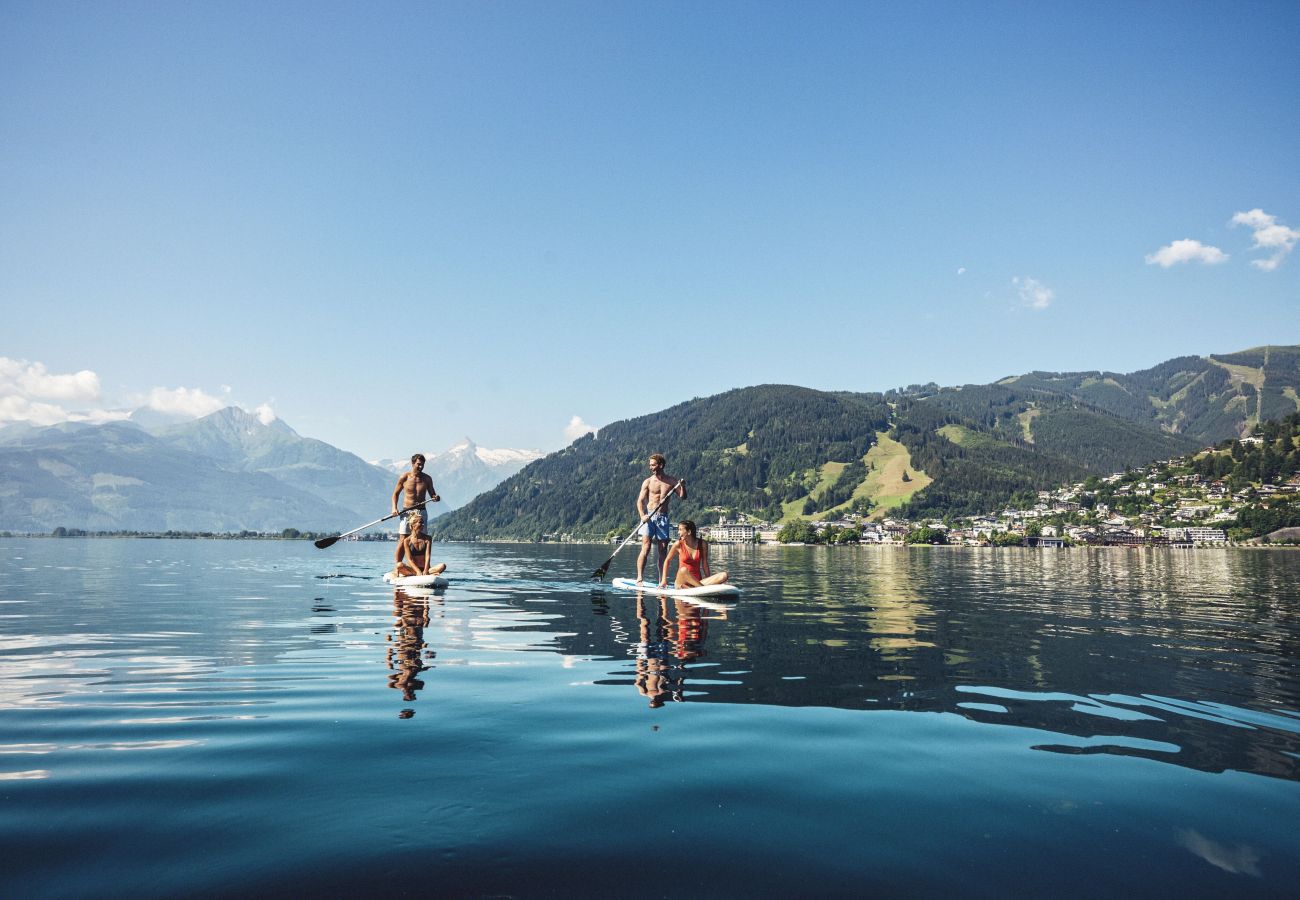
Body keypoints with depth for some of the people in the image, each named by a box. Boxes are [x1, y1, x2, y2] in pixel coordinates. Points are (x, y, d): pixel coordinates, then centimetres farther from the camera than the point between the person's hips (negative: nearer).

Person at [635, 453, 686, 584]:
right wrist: (642, 515, -19)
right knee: (646, 548, -14)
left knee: (663, 551, 3)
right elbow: (640, 501, -1)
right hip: (649, 517, -2)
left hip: (663, 518, 2)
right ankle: (639, 578, -15)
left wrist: (682, 486, -16)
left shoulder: (671, 481, 7)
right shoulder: (648, 482, 3)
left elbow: (683, 497, 4)